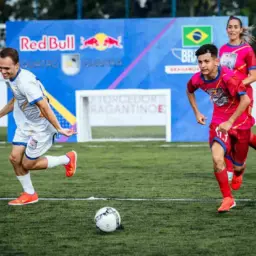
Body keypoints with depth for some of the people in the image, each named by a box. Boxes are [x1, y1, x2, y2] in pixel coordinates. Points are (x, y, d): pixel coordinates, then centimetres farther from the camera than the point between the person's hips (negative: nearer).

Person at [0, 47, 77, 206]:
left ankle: (67, 159, 19)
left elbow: (44, 107, -30)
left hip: (41, 127, -8)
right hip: (26, 125, 8)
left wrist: (59, 129, -27)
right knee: (15, 158, 2)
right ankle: (29, 195, 20)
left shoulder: (25, 82, -31)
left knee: (27, 164, 1)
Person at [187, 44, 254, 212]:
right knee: (217, 158, -23)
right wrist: (197, 113, 10)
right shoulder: (198, 79, -10)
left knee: (238, 166, 11)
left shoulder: (228, 77, -27)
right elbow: (189, 91, 16)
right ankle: (228, 199, -10)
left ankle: (237, 175, 52)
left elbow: (246, 100, -29)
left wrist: (230, 122, -28)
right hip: (218, 123, 3)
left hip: (239, 122, -3)